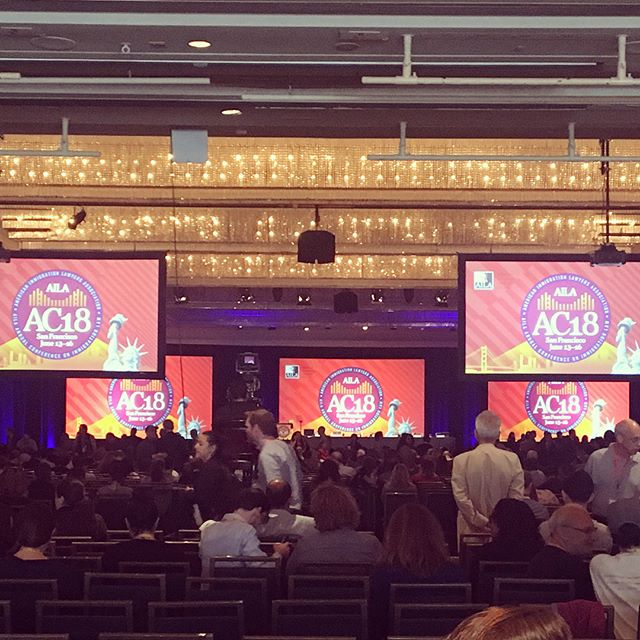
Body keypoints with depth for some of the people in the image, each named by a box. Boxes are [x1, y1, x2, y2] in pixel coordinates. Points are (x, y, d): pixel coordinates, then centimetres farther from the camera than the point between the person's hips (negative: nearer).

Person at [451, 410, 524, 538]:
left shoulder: (461, 461, -8)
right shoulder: (512, 459, -5)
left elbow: (460, 497, -11)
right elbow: (517, 496, -5)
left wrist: (480, 522, -6)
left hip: (471, 532, -1)